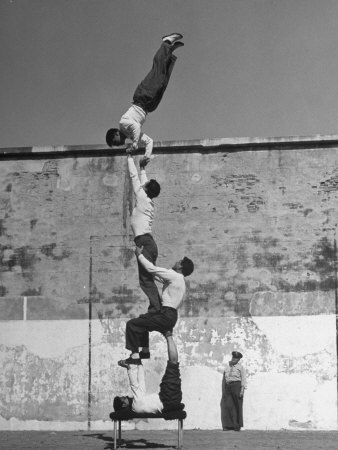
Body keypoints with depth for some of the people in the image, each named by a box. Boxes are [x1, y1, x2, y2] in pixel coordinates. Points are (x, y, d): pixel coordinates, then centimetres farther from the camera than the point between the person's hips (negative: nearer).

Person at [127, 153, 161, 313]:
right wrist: (143, 169, 45)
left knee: (146, 279, -15)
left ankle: (156, 309, -21)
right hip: (149, 242, 9)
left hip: (144, 241, -9)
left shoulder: (142, 197, -2)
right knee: (148, 279, 8)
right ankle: (157, 308, 5)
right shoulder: (148, 201, 18)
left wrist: (130, 158, 13)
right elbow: (142, 182, 35)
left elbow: (134, 177, 4)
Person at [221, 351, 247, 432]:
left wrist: (242, 390, -14)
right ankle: (228, 425, -9)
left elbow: (243, 379, -3)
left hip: (237, 386, -4)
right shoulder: (227, 367, 17)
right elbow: (224, 379, 18)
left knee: (237, 406, -1)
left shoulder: (240, 367, 4)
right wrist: (223, 391, 12)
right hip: (228, 387, 4)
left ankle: (238, 426, 6)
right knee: (227, 406, -8)